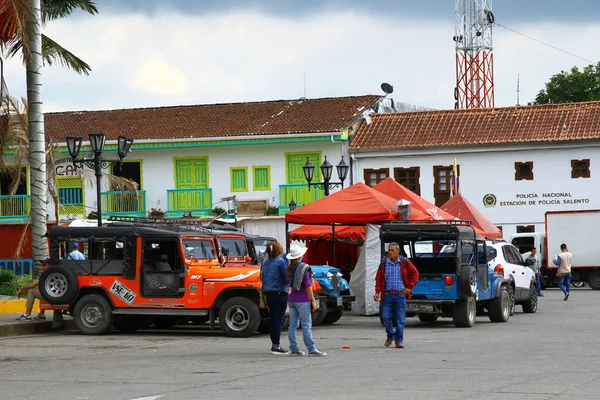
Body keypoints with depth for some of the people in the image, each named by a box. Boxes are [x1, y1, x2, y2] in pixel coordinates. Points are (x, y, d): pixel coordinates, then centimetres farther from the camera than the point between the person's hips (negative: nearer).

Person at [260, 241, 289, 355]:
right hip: (280, 293, -7)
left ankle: (274, 344, 20)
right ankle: (276, 346, -7)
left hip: (268, 293, 7)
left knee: (272, 319, 14)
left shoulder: (265, 262, 8)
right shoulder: (281, 262, -13)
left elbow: (262, 277, 15)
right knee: (279, 319, -5)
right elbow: (287, 278, -14)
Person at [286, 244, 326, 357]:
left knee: (293, 324, 9)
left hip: (291, 299, 7)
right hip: (302, 299, -7)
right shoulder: (304, 268, -12)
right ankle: (312, 350, -10)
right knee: (306, 325, -7)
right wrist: (313, 301, -10)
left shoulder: (289, 268, 8)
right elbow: (308, 286, -13)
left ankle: (294, 349, 11)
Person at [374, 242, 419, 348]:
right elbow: (378, 278, 8)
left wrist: (410, 287, 1)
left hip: (400, 294, -2)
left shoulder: (405, 262, 0)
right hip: (388, 295, 2)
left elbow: (415, 273, 8)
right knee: (386, 317, -1)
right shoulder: (384, 264, 4)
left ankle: (399, 341, 6)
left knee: (400, 319, -2)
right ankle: (390, 336, 23)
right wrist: (377, 292, -3)